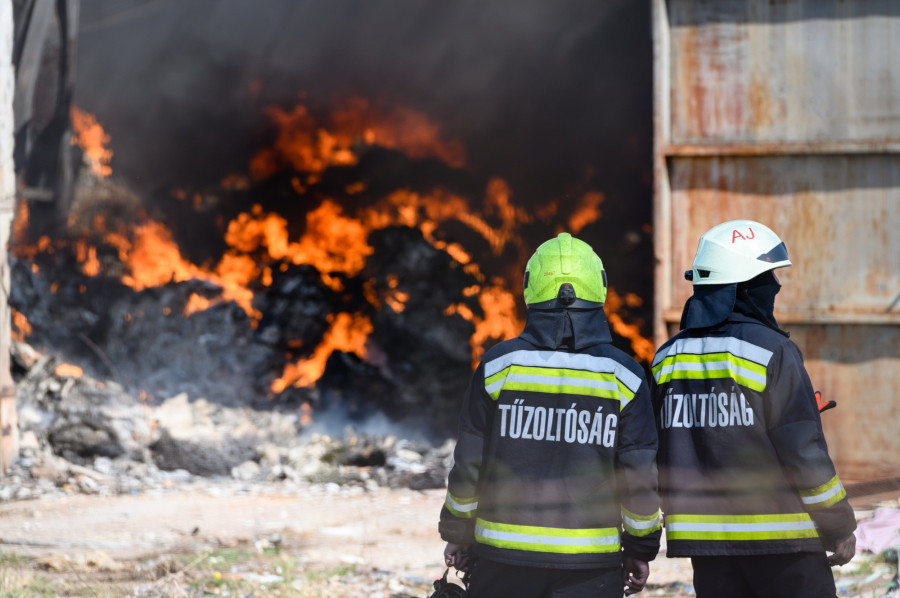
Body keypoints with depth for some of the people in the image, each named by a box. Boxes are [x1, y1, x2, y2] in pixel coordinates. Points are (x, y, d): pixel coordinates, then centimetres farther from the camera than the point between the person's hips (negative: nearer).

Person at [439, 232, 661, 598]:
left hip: (505, 555, 0)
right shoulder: (623, 377, -3)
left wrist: (457, 533, 15)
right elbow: (641, 476, -1)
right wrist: (641, 548, 13)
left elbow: (468, 465, 1)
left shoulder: (499, 366, -3)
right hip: (590, 563, 0)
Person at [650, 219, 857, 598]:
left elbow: (656, 455, 12)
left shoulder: (668, 357, 8)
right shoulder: (772, 353, -12)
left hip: (704, 536, 6)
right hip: (778, 538, -6)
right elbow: (804, 450, -12)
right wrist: (840, 526, -3)